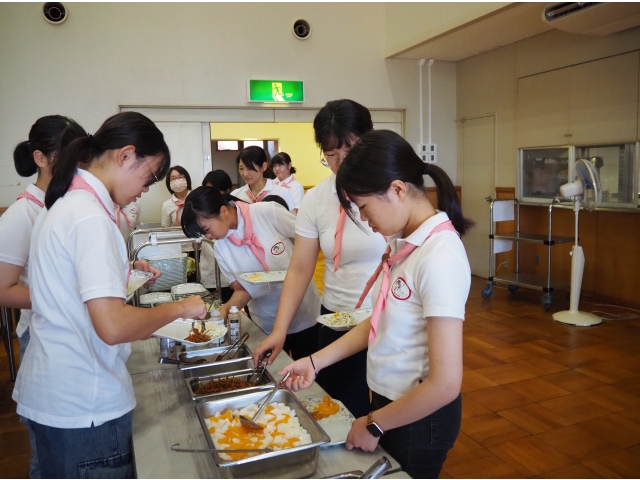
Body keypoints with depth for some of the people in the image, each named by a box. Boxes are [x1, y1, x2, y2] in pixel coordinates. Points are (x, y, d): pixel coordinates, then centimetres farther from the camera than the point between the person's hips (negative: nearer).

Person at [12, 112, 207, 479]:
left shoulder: (67, 204, 7)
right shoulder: (90, 217, -23)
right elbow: (112, 326, -30)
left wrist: (122, 268, 18)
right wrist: (181, 307, -17)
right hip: (84, 406, -9)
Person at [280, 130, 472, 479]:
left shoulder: (439, 256, -27)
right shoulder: (404, 241, -3)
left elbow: (445, 383, -26)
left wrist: (374, 424, -14)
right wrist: (316, 361, 1)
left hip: (419, 417, -7)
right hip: (389, 399, 7)